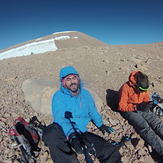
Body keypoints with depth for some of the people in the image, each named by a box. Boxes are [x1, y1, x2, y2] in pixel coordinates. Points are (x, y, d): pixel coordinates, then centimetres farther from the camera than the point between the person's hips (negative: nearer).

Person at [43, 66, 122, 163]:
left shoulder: (85, 94, 9)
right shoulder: (59, 96, -7)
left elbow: (92, 111, 23)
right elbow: (60, 118, -21)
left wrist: (101, 125, 13)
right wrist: (72, 135, -35)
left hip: (82, 133, 3)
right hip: (65, 133, -2)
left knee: (112, 152, -13)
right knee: (51, 132, -38)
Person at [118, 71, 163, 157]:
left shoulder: (144, 87, -5)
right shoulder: (126, 88, -22)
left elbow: (146, 99, 13)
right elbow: (121, 107, -17)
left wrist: (147, 104, -11)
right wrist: (136, 107, -27)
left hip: (142, 109, 6)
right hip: (129, 110, -5)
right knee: (145, 127, -25)